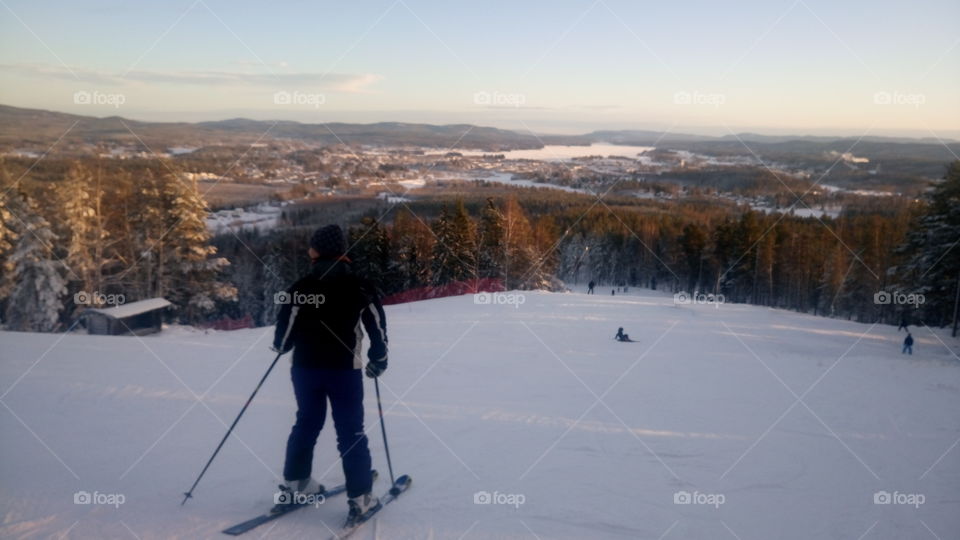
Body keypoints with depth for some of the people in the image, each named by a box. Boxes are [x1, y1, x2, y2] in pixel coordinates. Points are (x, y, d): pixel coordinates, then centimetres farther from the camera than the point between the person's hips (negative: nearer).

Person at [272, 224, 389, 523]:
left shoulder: (300, 288, -6)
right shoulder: (360, 287, -6)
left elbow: (286, 328, -3)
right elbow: (378, 326, -2)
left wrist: (280, 345, 20)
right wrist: (378, 360, 12)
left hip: (306, 368, 2)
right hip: (345, 369, -2)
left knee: (307, 422, 21)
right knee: (351, 431, 4)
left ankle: (296, 482, 31)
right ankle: (360, 497, 3)